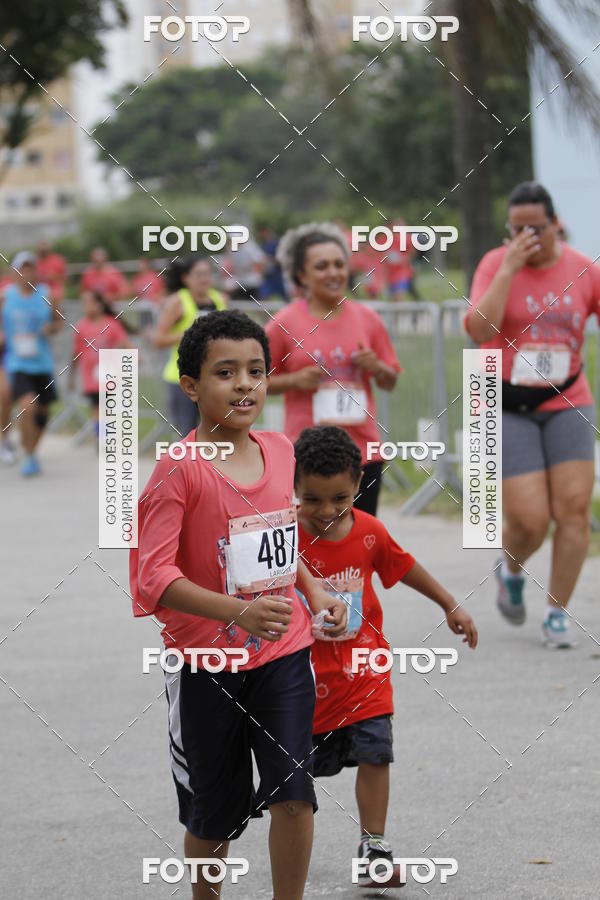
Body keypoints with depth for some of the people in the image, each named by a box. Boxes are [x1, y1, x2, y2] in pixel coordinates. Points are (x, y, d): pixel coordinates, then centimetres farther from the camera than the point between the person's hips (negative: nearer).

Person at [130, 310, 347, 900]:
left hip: (283, 653, 4)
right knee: (213, 813, 10)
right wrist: (239, 612, -32)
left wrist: (315, 593, 6)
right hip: (206, 662, -4)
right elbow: (154, 576, -22)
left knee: (293, 793, -9)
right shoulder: (179, 470, -16)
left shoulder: (279, 450, 3)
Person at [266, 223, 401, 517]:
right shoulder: (285, 324, 0)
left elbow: (390, 381, 17)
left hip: (364, 449, 3)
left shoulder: (367, 319, 9)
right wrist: (296, 380, -12)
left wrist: (376, 367, -5)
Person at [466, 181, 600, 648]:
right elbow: (480, 329, -19)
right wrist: (509, 269, -23)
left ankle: (558, 611, 6)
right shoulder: (496, 264, -6)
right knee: (529, 519, -9)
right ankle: (511, 571, 26)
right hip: (508, 408, -2)